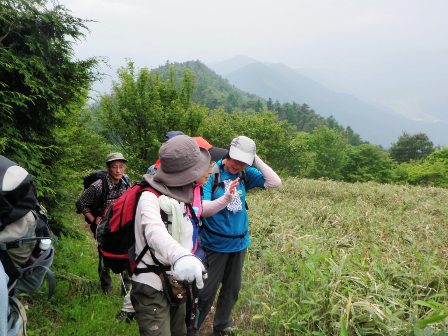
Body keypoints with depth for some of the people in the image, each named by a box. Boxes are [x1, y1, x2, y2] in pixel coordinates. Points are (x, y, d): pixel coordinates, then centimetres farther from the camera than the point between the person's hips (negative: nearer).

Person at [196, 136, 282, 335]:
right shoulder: (211, 173, -16)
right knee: (206, 292, 1)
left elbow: (275, 182, -5)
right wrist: (226, 198, -39)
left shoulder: (245, 173, -1)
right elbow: (203, 210, -21)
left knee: (232, 289, 19)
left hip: (239, 242, 6)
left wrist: (257, 160, -13)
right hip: (215, 244, -5)